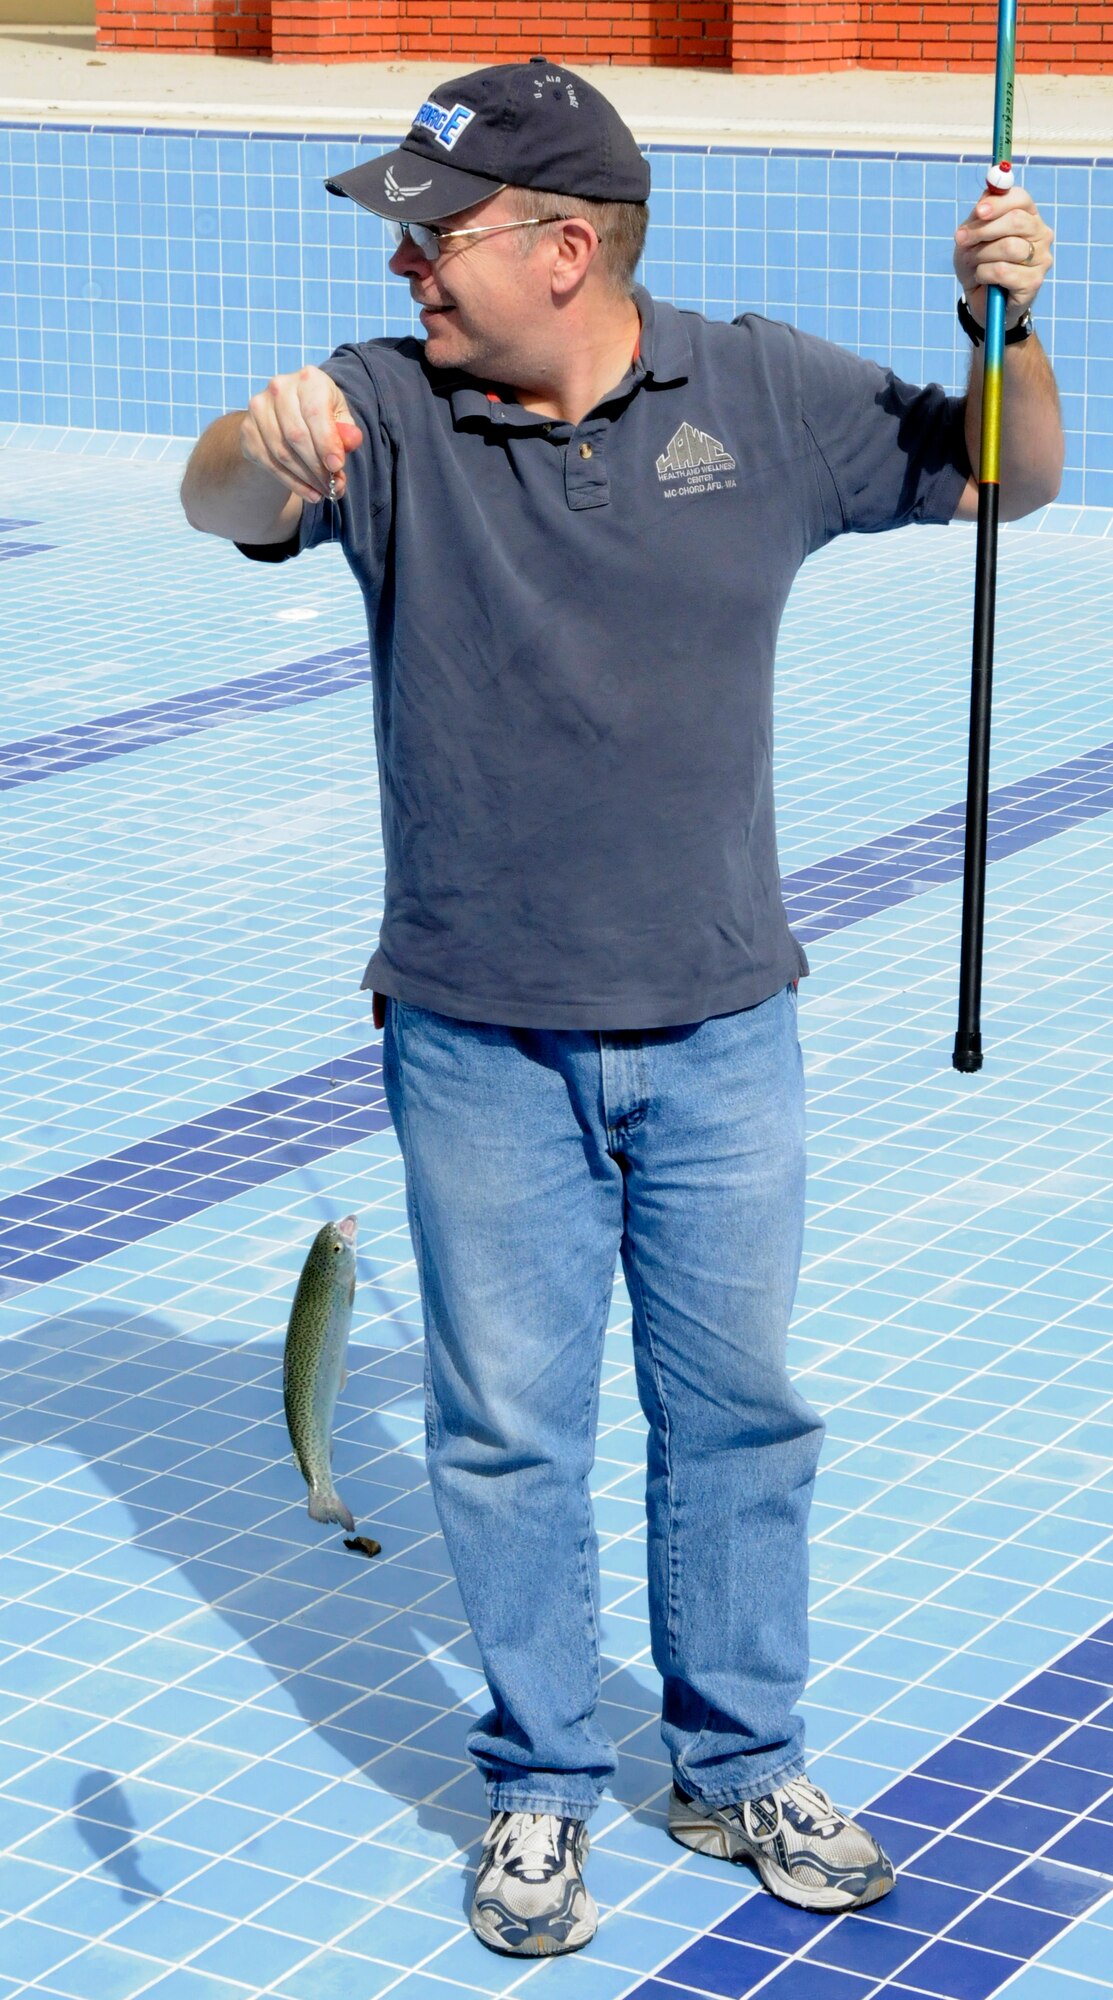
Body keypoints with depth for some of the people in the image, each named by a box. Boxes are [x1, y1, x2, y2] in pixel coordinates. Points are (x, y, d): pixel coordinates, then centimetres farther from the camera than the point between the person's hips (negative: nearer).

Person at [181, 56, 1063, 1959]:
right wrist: (258, 444, -50)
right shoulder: (386, 411, -8)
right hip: (480, 1042, -1)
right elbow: (217, 505, -26)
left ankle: (739, 1769, 32)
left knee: (737, 1410, 13)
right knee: (507, 1432, 8)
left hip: (719, 1033, 1)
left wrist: (1010, 326, -13)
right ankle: (541, 1792, 26)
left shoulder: (766, 393, -3)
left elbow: (1004, 476, 8)